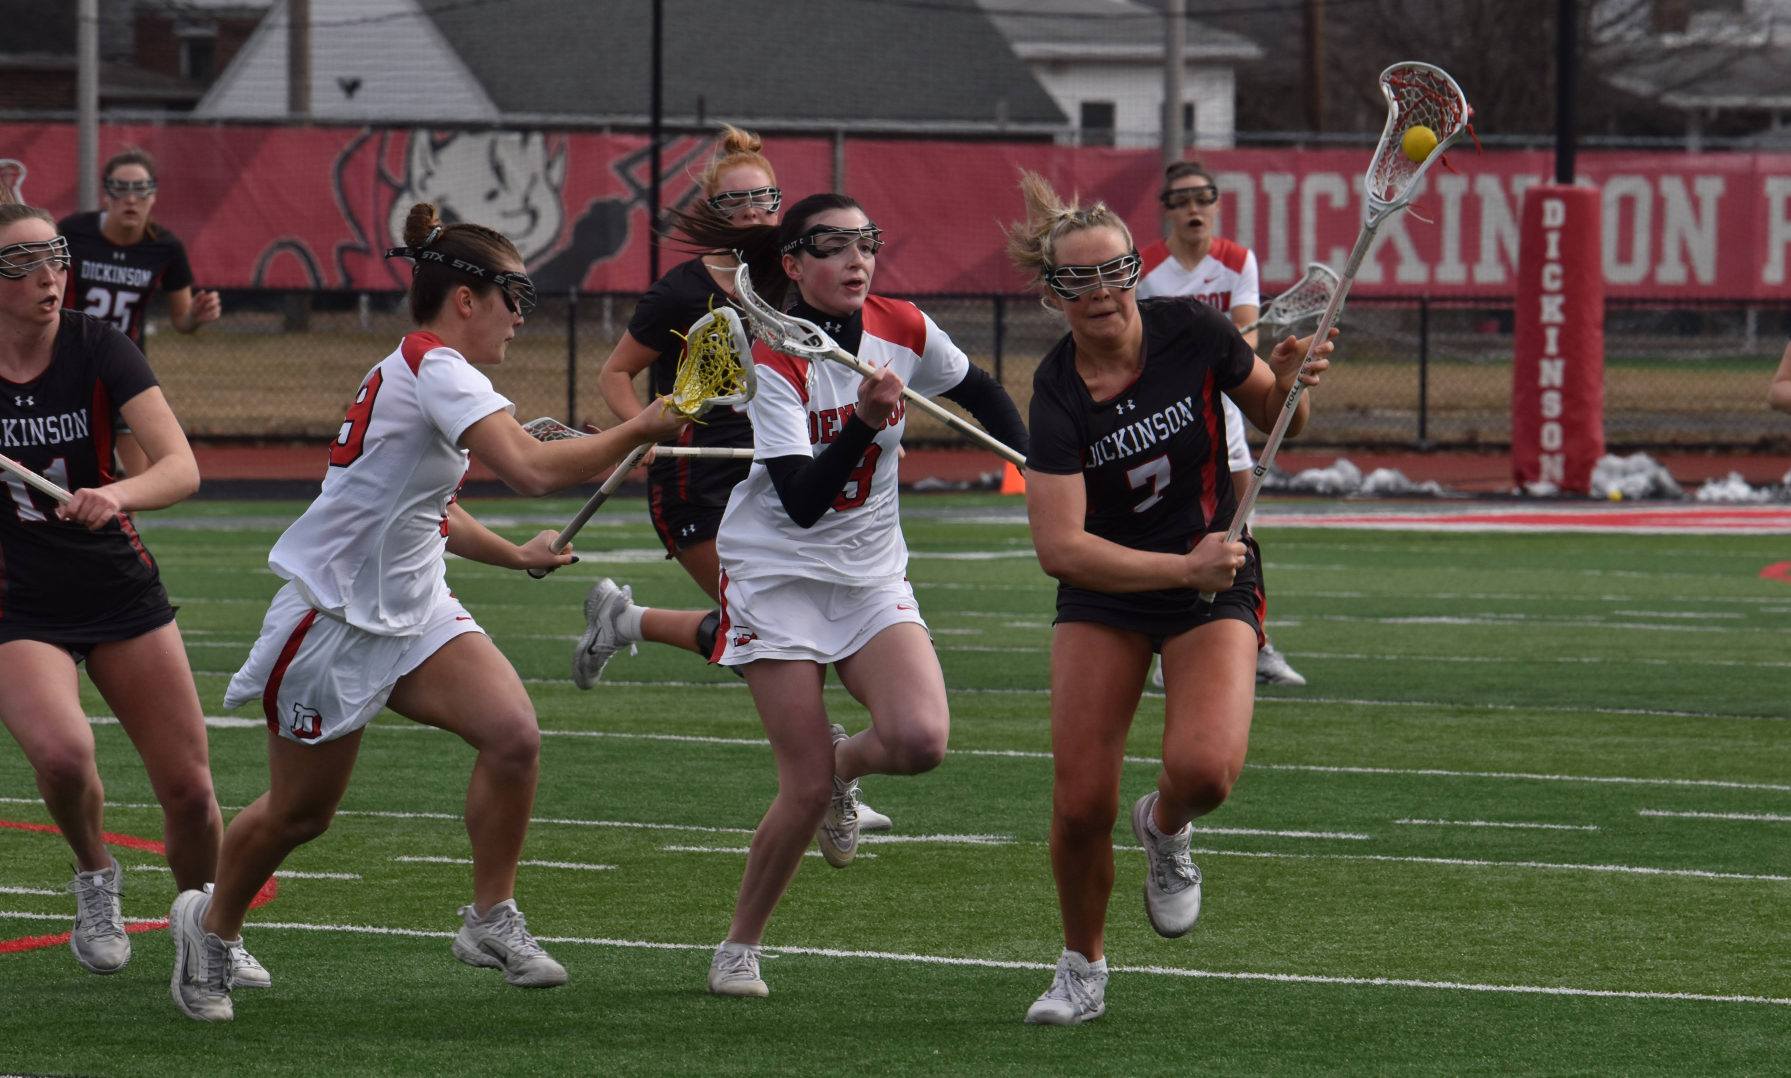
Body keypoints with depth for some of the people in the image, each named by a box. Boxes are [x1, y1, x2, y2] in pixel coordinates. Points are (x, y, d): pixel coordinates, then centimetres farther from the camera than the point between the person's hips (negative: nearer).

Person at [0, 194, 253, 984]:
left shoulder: (98, 350, -10)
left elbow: (182, 468, -22)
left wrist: (115, 495, -40)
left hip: (120, 591, 2)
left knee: (188, 788, 0)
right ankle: (95, 875, 2)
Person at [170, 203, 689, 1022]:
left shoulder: (430, 372, 9)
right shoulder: (434, 369, -21)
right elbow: (532, 469, -34)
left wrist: (514, 554, 20)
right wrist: (639, 431, -28)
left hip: (414, 614, 8)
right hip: (333, 617, -8)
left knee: (513, 733, -16)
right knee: (299, 812, 6)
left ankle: (491, 921, -5)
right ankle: (210, 927, 33)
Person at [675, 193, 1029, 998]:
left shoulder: (904, 330, -4)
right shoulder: (775, 362, -18)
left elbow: (978, 391, 18)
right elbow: (802, 501, -27)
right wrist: (864, 423, -39)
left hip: (872, 576, 4)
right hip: (778, 573, -4)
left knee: (919, 739, -22)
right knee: (806, 791, -11)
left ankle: (846, 759, 15)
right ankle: (740, 946, 11)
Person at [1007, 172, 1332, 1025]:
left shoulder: (1190, 330, -13)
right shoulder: (1057, 395, -18)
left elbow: (1276, 421, 5)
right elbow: (1060, 547, -25)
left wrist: (1288, 381, -18)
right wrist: (1183, 567, -29)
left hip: (1216, 587, 0)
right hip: (1104, 596, 0)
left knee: (1204, 768, -25)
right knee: (1080, 804, -8)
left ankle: (1165, 828, 12)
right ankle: (1081, 968, 19)